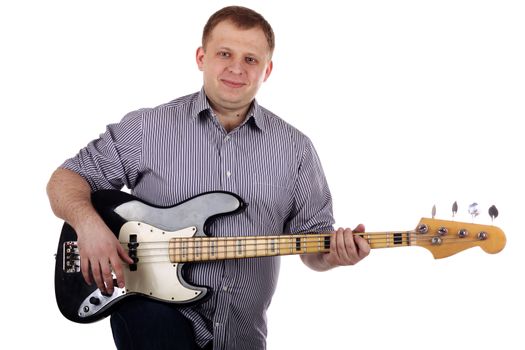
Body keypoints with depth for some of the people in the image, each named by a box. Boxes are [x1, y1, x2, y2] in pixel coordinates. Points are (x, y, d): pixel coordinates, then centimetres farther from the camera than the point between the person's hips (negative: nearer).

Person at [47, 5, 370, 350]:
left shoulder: (295, 149, 5)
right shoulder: (146, 128, 0)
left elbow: (313, 237, 9)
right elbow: (67, 178, 4)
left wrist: (332, 254, -14)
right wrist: (88, 222, -16)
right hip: (152, 310, -3)